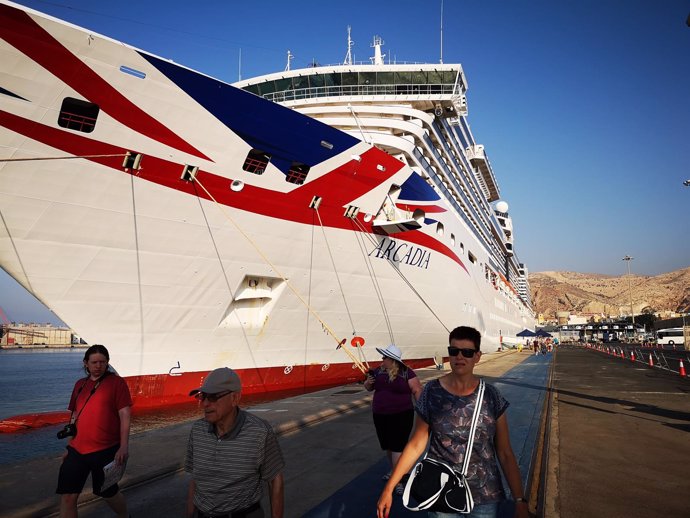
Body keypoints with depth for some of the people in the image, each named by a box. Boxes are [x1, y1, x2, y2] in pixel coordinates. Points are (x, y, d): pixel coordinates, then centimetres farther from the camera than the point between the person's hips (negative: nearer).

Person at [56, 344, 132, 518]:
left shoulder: (116, 382, -7)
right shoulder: (80, 384, 10)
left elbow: (125, 415, -11)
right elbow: (75, 417, 18)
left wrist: (124, 446, -18)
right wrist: (69, 446, 18)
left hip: (105, 450, -5)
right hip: (77, 450, 5)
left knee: (108, 492, 11)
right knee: (67, 496, 2)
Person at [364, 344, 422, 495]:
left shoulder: (406, 372, -12)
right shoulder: (378, 371, 4)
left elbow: (417, 390, -11)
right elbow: (369, 388, 14)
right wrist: (368, 382, -8)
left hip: (401, 416, -6)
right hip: (380, 416, 6)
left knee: (398, 447, -5)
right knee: (387, 446, 18)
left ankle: (398, 480, 0)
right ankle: (394, 470, 39)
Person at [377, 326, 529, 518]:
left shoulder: (490, 395, -6)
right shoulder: (432, 392, -8)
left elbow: (505, 453, -1)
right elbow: (416, 445, -3)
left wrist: (520, 501, -5)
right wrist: (389, 488, -4)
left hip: (485, 496, 1)